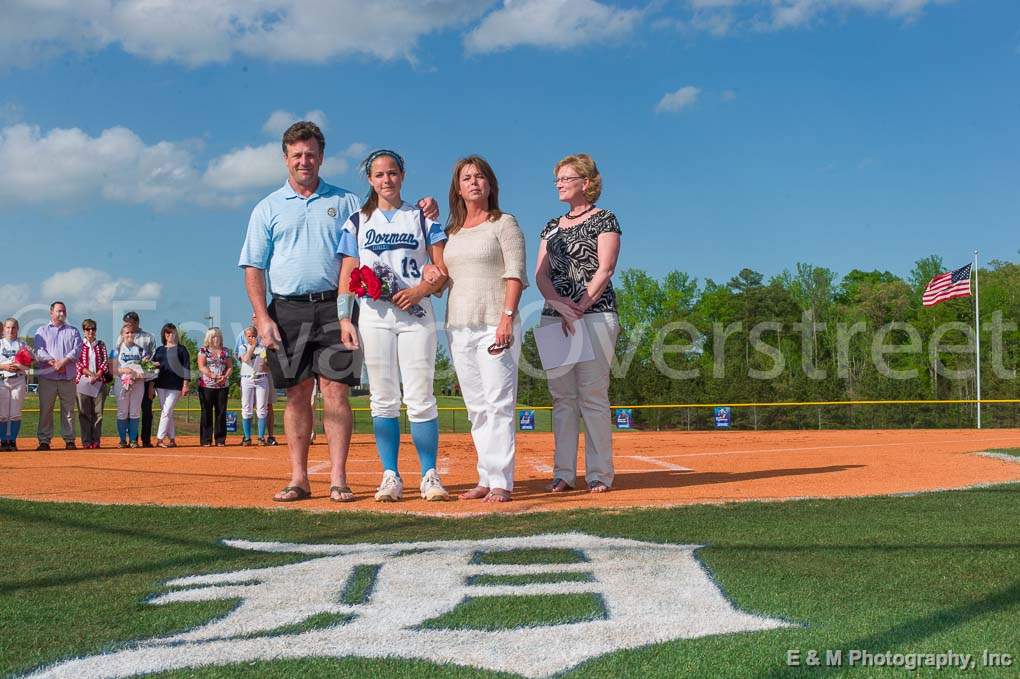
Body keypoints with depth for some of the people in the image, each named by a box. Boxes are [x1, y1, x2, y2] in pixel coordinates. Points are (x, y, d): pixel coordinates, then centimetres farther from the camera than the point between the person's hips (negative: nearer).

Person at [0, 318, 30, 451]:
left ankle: (12, 441, 4)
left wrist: (19, 367, -13)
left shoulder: (22, 345, 11)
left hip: (18, 381, 0)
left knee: (15, 414, -2)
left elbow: (28, 365, 6)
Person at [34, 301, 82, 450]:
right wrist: (54, 362, -16)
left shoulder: (73, 331, 15)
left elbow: (76, 349, 0)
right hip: (47, 376, -1)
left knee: (68, 409, 0)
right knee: (45, 409, -3)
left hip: (68, 376, 1)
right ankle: (44, 441, 1)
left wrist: (63, 362, -15)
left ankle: (69, 440, 4)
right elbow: (39, 351, -1)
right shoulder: (42, 331, 13)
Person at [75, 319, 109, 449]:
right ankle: (86, 441, 0)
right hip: (82, 381, -2)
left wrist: (97, 375, -10)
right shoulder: (79, 345, 7)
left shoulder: (101, 345, 13)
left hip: (99, 382, 2)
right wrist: (90, 373, -14)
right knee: (84, 412, -2)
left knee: (98, 412, 0)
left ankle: (96, 440, 3)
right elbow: (78, 363, -2)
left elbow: (105, 362, 5)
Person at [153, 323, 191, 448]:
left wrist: (185, 385, -11)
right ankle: (172, 440, 11)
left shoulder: (181, 349, 2)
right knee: (166, 413, 5)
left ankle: (159, 439, -12)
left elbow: (186, 367, -3)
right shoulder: (159, 350, 15)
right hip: (160, 385, 5)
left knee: (166, 412, -11)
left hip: (175, 386, -5)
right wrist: (151, 385, 4)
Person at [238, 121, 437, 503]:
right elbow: (253, 267, 8)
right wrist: (262, 318, -4)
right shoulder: (268, 209, 12)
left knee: (335, 391, -8)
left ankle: (338, 479, -7)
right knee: (297, 394, 4)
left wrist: (421, 214, -8)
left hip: (333, 307, -1)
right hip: (287, 310, 1)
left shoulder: (345, 202, 14)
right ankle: (298, 479, 9)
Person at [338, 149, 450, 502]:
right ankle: (390, 477, 5)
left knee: (420, 399, -5)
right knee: (383, 399, 1)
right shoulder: (358, 222, 13)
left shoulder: (422, 218, 11)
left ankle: (430, 475, 0)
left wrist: (420, 290, -13)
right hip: (374, 316, 1)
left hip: (416, 314, -1)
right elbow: (347, 276, 9)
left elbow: (443, 270, 5)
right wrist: (344, 319, -2)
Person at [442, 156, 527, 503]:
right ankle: (486, 479, 12)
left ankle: (501, 482, -10)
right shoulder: (452, 231, 18)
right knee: (476, 408, 7)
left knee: (499, 403, -10)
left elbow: (516, 274, -7)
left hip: (494, 326, -6)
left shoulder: (504, 224, 2)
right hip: (458, 327, 6)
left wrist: (507, 317, -17)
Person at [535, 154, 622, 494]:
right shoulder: (552, 226, 19)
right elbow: (541, 273, 9)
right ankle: (564, 472, 7)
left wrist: (580, 307, -16)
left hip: (595, 313, -5)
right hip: (553, 316, 5)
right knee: (562, 395, 4)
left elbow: (605, 269, -6)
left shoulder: (604, 219, 4)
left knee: (593, 394, -7)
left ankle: (599, 473, -3)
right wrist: (560, 305, -10)